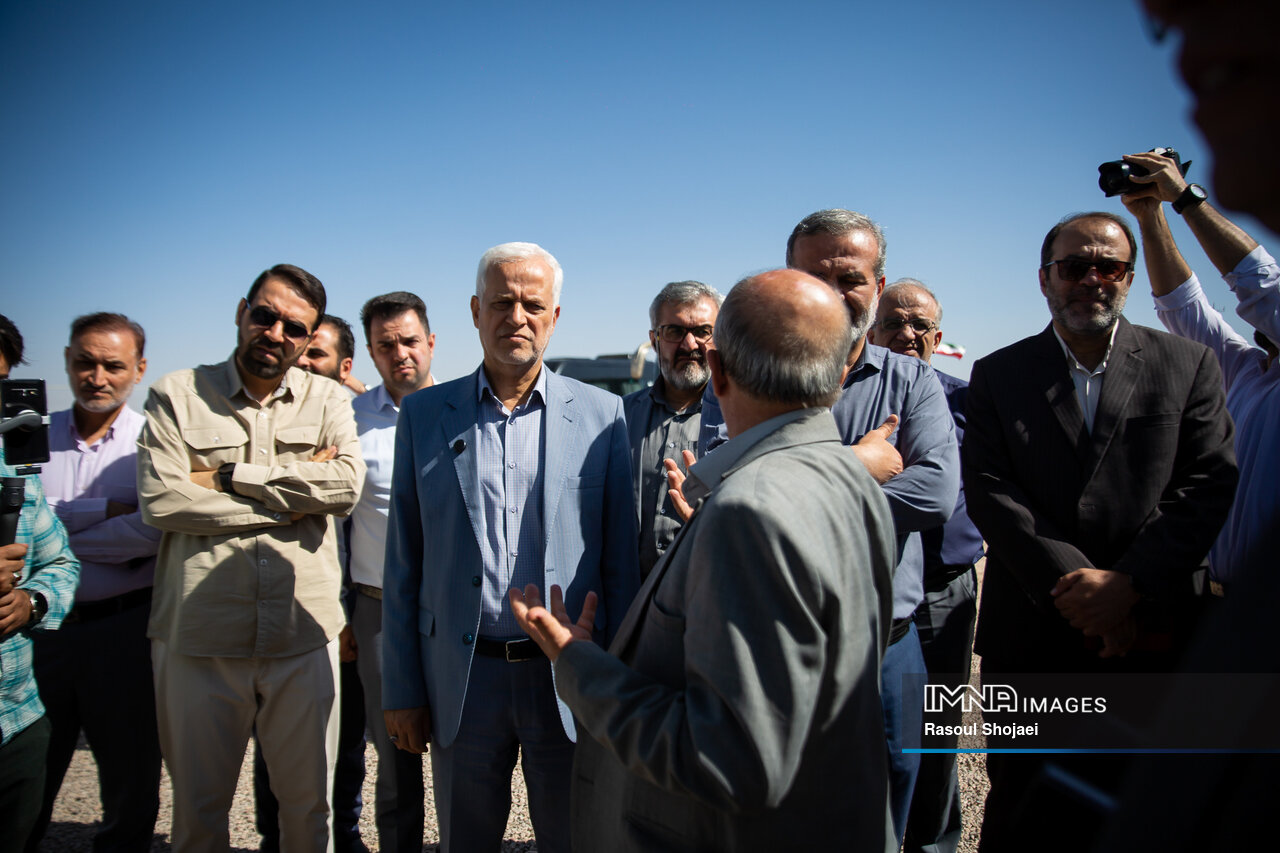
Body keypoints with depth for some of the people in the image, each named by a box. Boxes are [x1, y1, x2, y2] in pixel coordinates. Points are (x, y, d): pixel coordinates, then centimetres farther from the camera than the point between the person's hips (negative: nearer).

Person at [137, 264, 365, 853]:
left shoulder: (328, 400, 6)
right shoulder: (176, 395, 3)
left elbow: (346, 486, -12)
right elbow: (162, 499, -11)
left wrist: (229, 476, -11)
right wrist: (295, 493, -10)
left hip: (303, 635, 1)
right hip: (199, 636, 0)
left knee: (308, 803, 14)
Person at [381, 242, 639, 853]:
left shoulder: (602, 414, -1)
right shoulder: (423, 414, 2)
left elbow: (620, 561, 0)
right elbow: (403, 566, 4)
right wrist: (402, 689, 2)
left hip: (569, 681, -1)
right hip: (461, 681, 1)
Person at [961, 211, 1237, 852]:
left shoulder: (1188, 365, 5)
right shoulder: (998, 374, 4)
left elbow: (1210, 487, -4)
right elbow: (988, 490, -5)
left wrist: (1129, 585, -16)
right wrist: (1074, 586, -15)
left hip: (1147, 637, 0)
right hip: (1029, 636, 0)